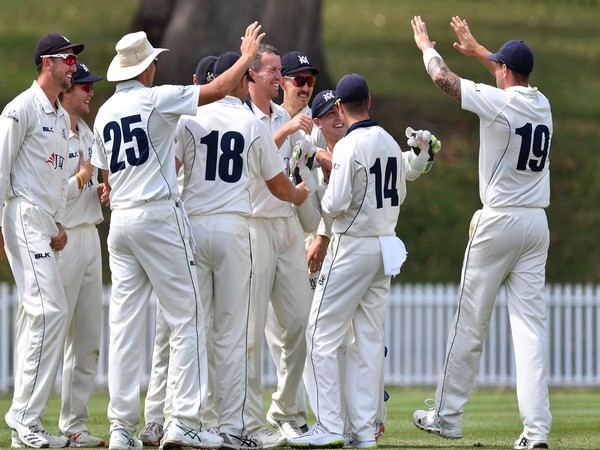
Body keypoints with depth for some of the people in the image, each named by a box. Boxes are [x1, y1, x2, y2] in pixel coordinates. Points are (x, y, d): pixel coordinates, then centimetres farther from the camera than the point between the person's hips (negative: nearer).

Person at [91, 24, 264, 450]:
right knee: (186, 317, -2)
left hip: (120, 221, 7)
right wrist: (247, 56, 6)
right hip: (159, 215, -7)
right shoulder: (155, 99, -7)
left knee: (125, 322, 5)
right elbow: (218, 90, -9)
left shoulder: (104, 114, 13)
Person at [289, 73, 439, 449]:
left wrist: (323, 196, 2)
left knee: (323, 336, -3)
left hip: (352, 248, -7)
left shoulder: (349, 146, -15)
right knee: (370, 340, 9)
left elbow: (337, 204, -19)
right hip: (386, 246, 8)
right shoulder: (391, 144, 8)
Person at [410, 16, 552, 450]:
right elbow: (517, 77, 30)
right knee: (531, 326, 0)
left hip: (499, 223, -5)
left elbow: (443, 78, -5)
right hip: (537, 224, 6)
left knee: (470, 324, 5)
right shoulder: (542, 104, 7)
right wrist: (477, 49, 41)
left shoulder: (498, 102, -12)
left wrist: (426, 45, 14)